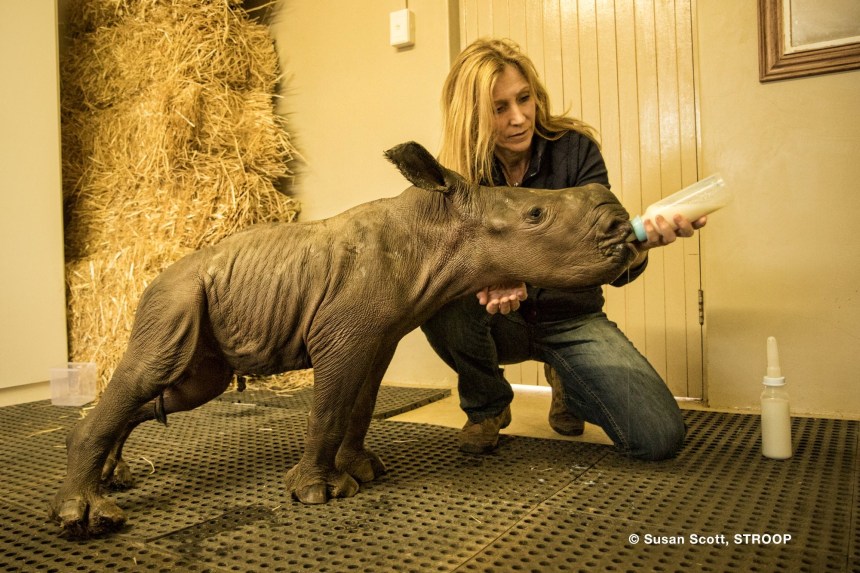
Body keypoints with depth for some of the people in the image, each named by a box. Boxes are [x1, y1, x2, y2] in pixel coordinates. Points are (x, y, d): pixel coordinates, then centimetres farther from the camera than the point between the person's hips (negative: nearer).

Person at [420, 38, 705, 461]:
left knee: (661, 437, -17)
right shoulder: (457, 173, -12)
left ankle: (567, 383, 17)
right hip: (502, 323, 0)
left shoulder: (574, 149, -14)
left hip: (570, 318, 0)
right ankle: (486, 405, -2)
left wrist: (640, 242, -44)